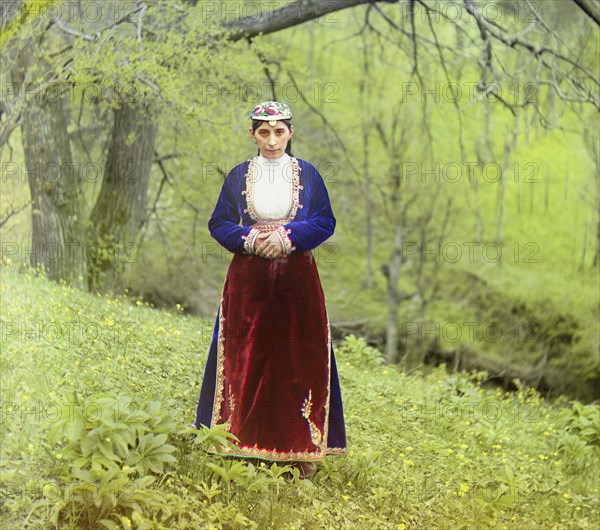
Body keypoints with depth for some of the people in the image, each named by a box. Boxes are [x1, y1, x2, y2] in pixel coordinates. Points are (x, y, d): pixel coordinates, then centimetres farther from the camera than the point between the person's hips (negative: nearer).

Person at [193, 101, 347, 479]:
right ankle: (245, 444, 7)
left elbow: (325, 222, 2)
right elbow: (219, 223, 7)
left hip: (296, 280, 0)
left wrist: (288, 237, -13)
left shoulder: (308, 174, 6)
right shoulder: (239, 176, 7)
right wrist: (249, 239, -12)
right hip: (249, 281, 1)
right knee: (247, 360, 0)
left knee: (298, 359, -1)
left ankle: (302, 448, 4)